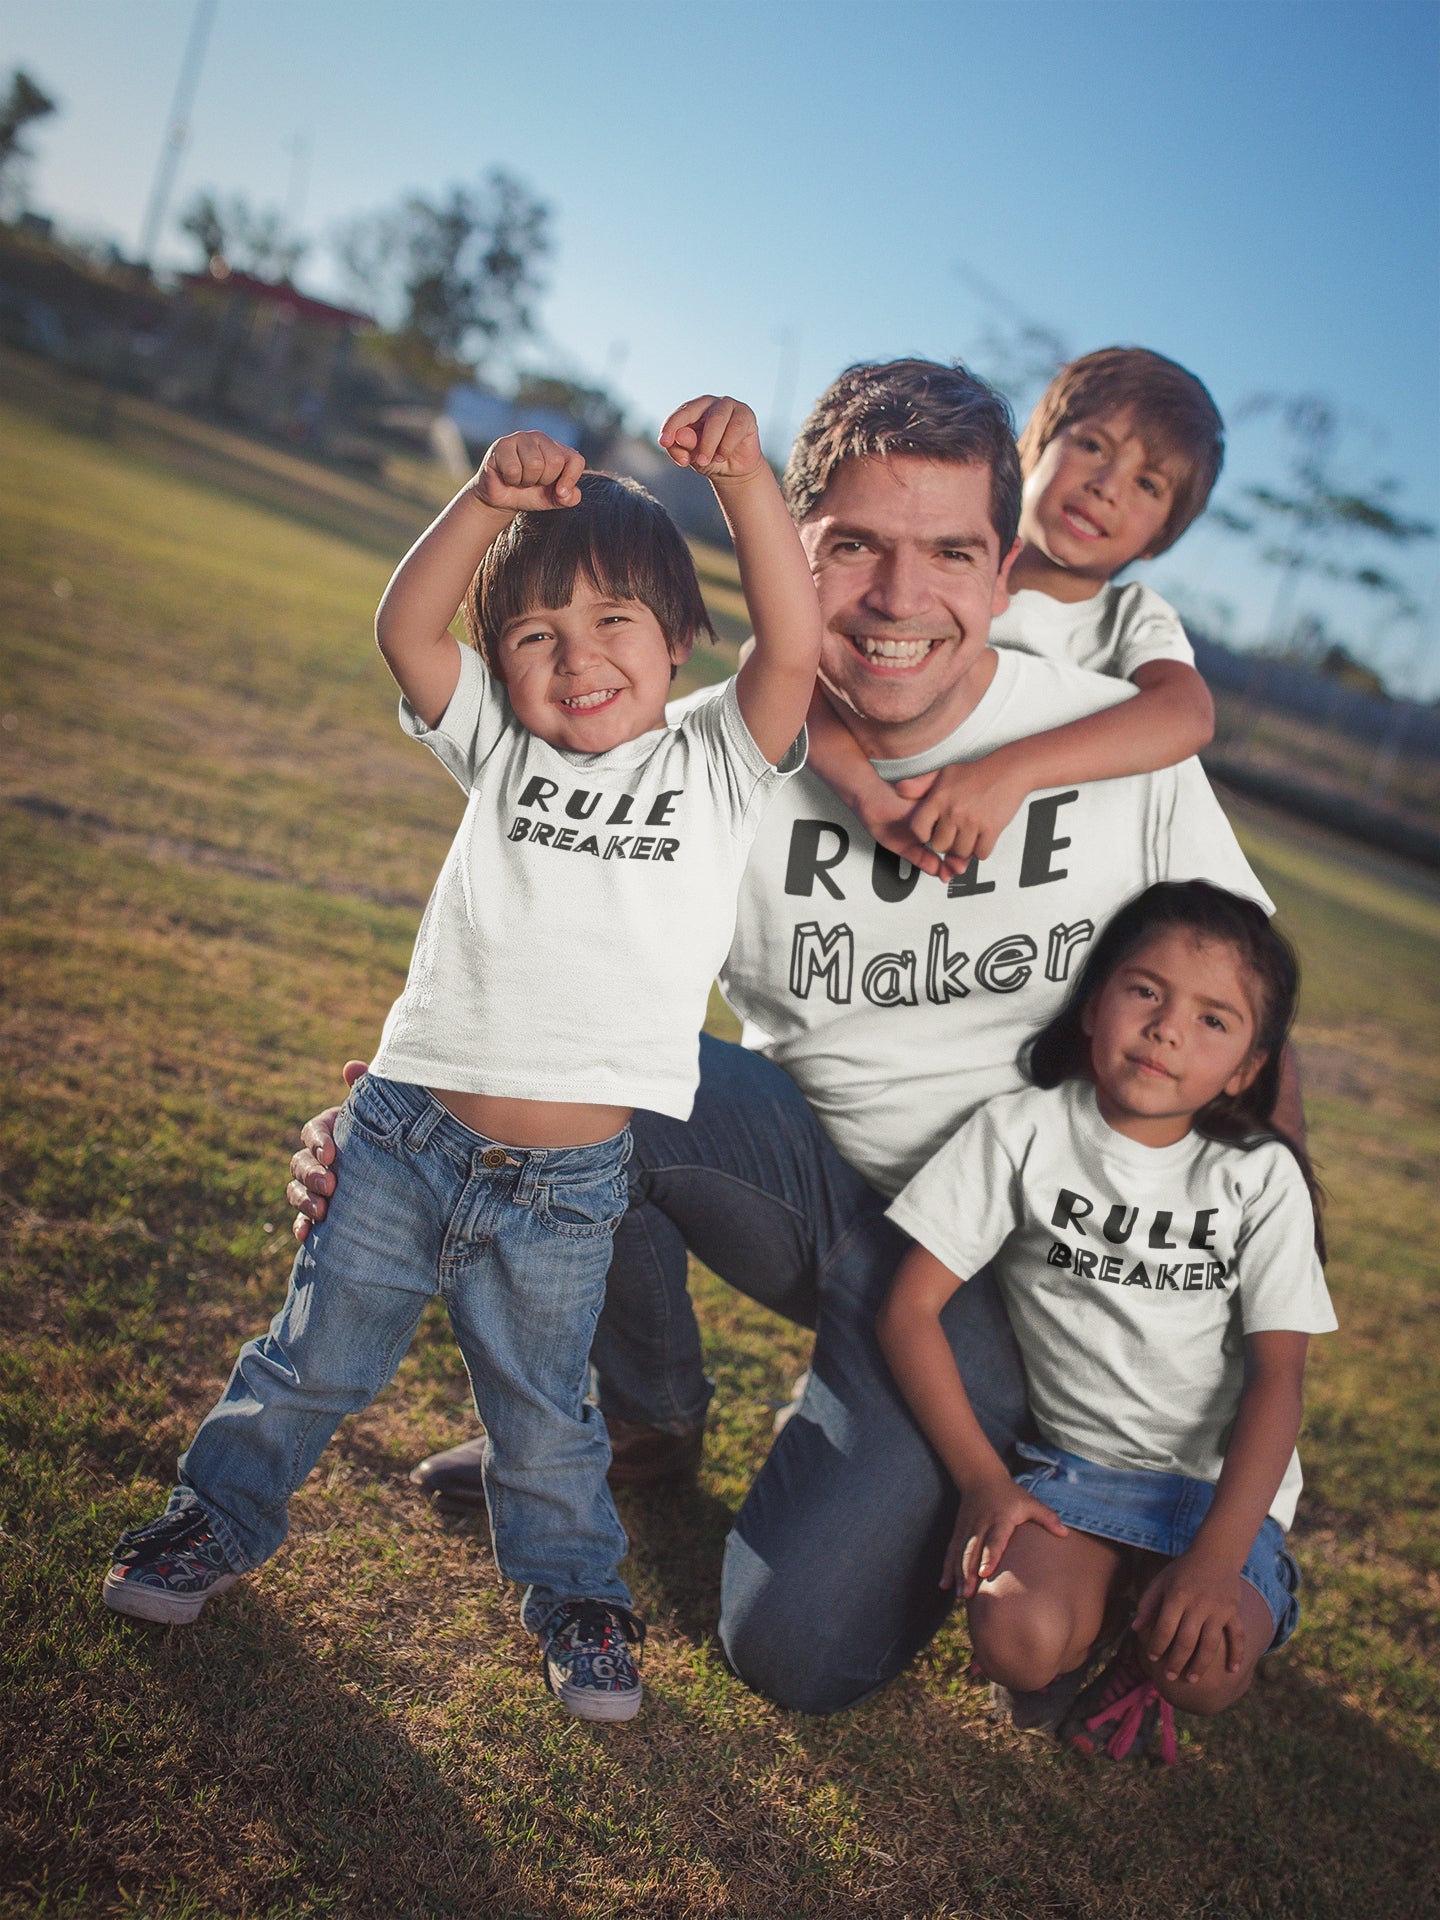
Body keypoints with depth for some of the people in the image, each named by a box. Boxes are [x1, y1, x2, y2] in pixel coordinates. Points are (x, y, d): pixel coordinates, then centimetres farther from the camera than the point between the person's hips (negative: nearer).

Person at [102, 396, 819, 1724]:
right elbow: (406, 629, -10)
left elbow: (793, 651, -18)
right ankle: (223, 1515, 42)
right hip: (407, 1131, 2)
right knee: (316, 1355, 17)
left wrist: (746, 482, -29)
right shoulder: (501, 747, 3)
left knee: (543, 1421, 15)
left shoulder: (716, 768, -2)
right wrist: (491, 500, -24)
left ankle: (577, 1589, 40)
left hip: (566, 1185, -2)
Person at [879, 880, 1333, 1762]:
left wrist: (1216, 1559, -20)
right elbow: (912, 1307, -8)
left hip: (1221, 1482, 0)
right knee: (1018, 1642, -26)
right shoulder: (1023, 1132, -8)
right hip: (1071, 1463, 1)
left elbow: (1278, 1374, -9)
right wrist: (981, 1480, -14)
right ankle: (1111, 1586, 9)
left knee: (1205, 1669, -27)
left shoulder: (1261, 1176, -6)